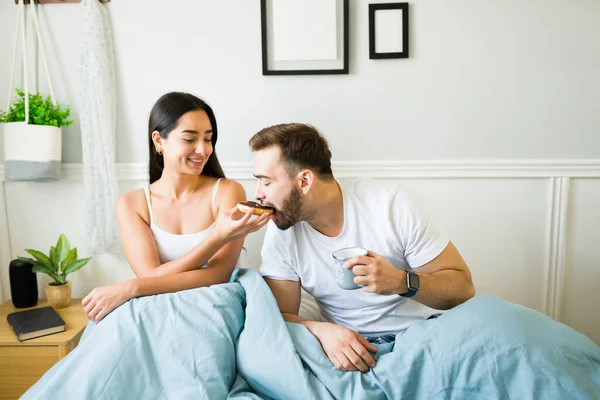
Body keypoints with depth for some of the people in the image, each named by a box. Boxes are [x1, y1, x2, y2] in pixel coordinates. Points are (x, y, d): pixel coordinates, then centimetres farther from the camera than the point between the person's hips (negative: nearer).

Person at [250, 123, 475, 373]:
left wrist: (403, 282, -31)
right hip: (346, 343, 2)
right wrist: (321, 330, -27)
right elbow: (279, 314, -6)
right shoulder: (281, 230, -7)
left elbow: (462, 287, -11)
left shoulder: (390, 203, -15)